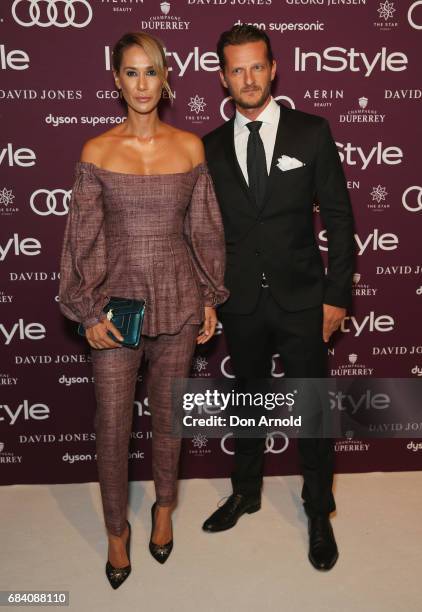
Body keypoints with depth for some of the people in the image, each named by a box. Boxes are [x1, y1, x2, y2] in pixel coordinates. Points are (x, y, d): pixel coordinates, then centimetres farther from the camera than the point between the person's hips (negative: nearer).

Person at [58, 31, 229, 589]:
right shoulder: (97, 151, -3)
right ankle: (117, 528, 31)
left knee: (167, 415, 15)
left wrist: (210, 298, 5)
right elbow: (81, 237, -2)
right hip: (116, 301, -1)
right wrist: (88, 311, -5)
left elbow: (204, 229, 5)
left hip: (178, 301, 1)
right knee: (112, 426, 6)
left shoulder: (190, 147, 0)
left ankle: (164, 509, 41)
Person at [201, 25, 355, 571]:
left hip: (301, 301, -2)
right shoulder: (212, 147, 4)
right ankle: (245, 491, 40)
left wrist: (336, 295, -7)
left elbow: (338, 218, -3)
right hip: (241, 303, 2)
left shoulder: (311, 132, -2)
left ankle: (318, 513, 29)